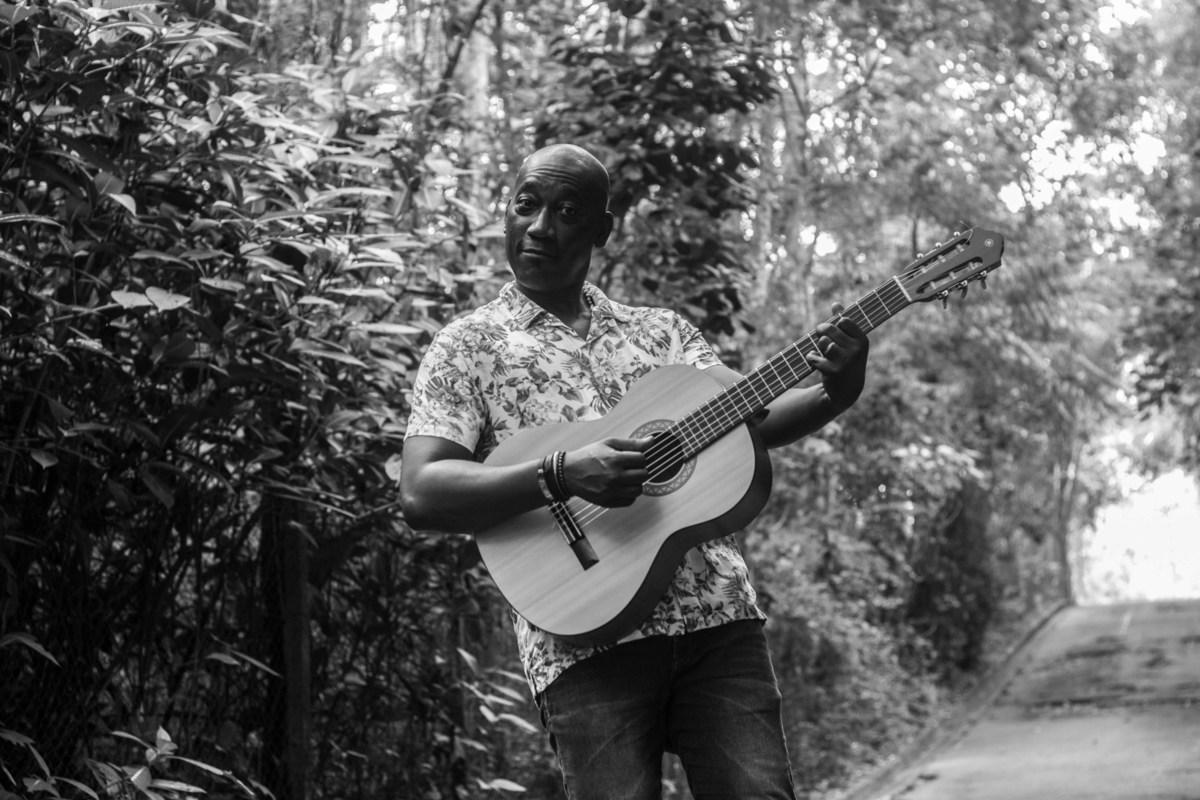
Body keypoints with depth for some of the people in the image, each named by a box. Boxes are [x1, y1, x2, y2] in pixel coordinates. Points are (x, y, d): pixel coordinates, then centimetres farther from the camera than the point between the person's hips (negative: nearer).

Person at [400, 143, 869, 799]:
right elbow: (421, 497, -6)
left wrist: (836, 393, -16)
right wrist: (560, 475, -19)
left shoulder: (660, 330, 17)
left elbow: (752, 415, 5)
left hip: (718, 617, 3)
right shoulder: (467, 347, 6)